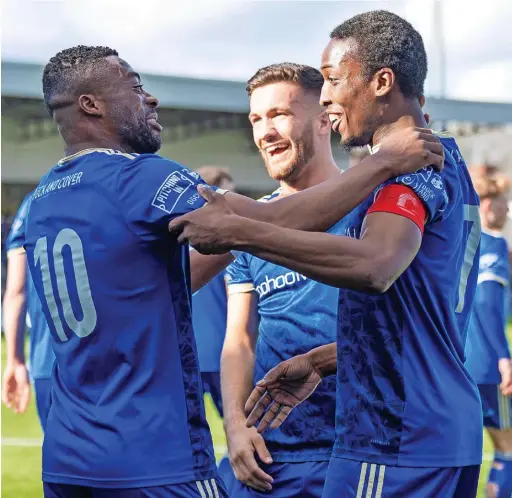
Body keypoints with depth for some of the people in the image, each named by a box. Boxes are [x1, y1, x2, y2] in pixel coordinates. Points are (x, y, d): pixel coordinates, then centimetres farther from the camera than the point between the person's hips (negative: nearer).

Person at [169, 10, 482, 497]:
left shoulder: (408, 167, -14)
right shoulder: (450, 165, 17)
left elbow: (375, 266, -35)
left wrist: (237, 231, -32)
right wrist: (320, 361, 20)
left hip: (396, 442, -10)